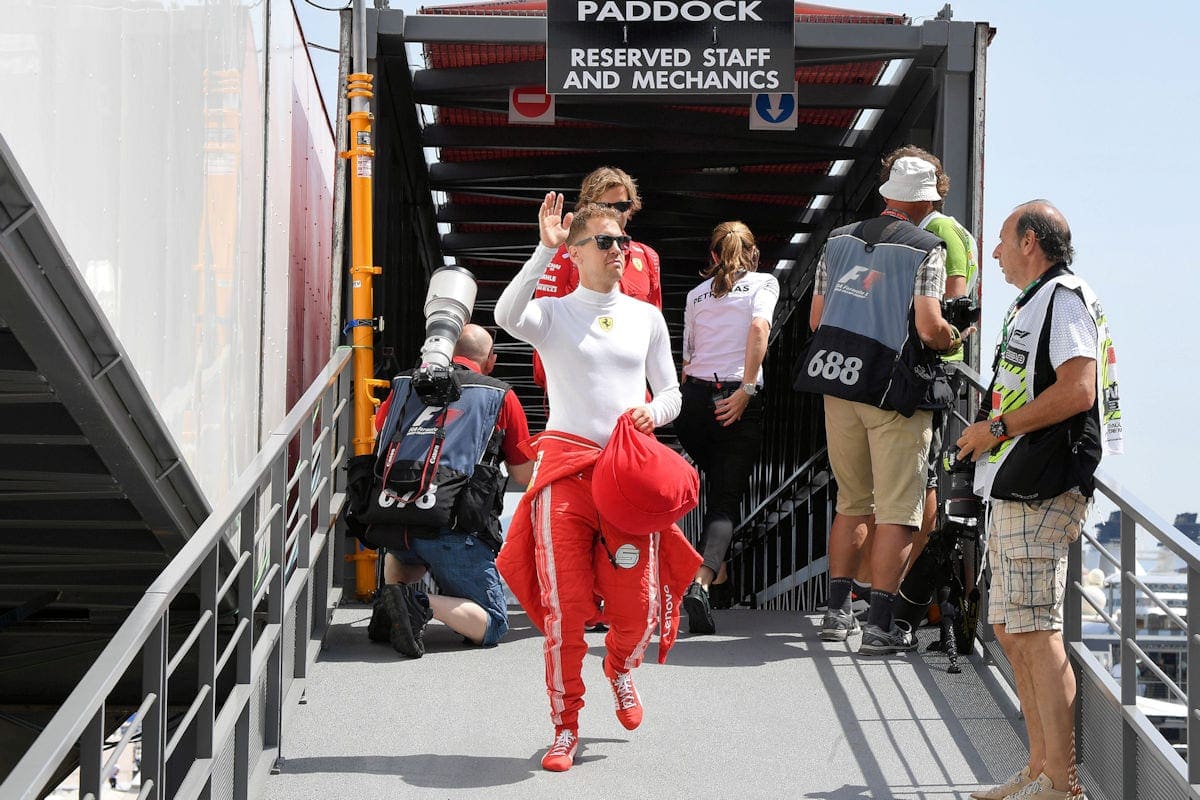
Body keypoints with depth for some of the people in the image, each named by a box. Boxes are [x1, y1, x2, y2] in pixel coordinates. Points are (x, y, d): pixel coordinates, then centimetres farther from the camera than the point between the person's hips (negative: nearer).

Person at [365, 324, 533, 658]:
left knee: (405, 552, 41)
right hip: (452, 528, -4)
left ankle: (392, 597, 11)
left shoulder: (407, 384, 18)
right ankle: (420, 604, -19)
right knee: (492, 626, 6)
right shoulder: (499, 396, 11)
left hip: (392, 524, 4)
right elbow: (523, 477, 16)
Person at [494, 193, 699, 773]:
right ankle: (566, 727, 7)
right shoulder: (553, 312, 3)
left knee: (637, 606, -2)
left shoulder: (646, 317, 14)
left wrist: (653, 411, -5)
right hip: (565, 464, -2)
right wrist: (544, 250, -24)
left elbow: (671, 394, 18)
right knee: (563, 606, -6)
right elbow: (506, 316, -21)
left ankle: (620, 669, 34)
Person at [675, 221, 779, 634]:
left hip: (693, 395, 3)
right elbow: (759, 327, -12)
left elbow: (687, 359, 16)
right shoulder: (763, 283, 7)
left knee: (715, 484, 26)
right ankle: (701, 582, -24)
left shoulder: (697, 293, 18)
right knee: (725, 500, -4)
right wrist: (747, 388, -13)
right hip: (737, 402, -3)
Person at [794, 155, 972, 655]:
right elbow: (930, 328, -16)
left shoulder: (839, 240, 10)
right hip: (894, 390, -6)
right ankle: (880, 624, -4)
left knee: (852, 503, 18)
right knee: (898, 510, -1)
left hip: (838, 385, 6)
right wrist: (957, 338, 5)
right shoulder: (926, 249, -7)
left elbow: (816, 318, 14)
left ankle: (837, 610, 19)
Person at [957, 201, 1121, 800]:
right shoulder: (1031, 305, 23)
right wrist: (991, 433, 19)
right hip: (1014, 491, 11)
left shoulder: (1064, 299, -9)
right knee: (1011, 631, 11)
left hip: (1040, 491, -11)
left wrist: (997, 428, -16)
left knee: (1035, 633, -12)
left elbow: (1076, 391, -22)